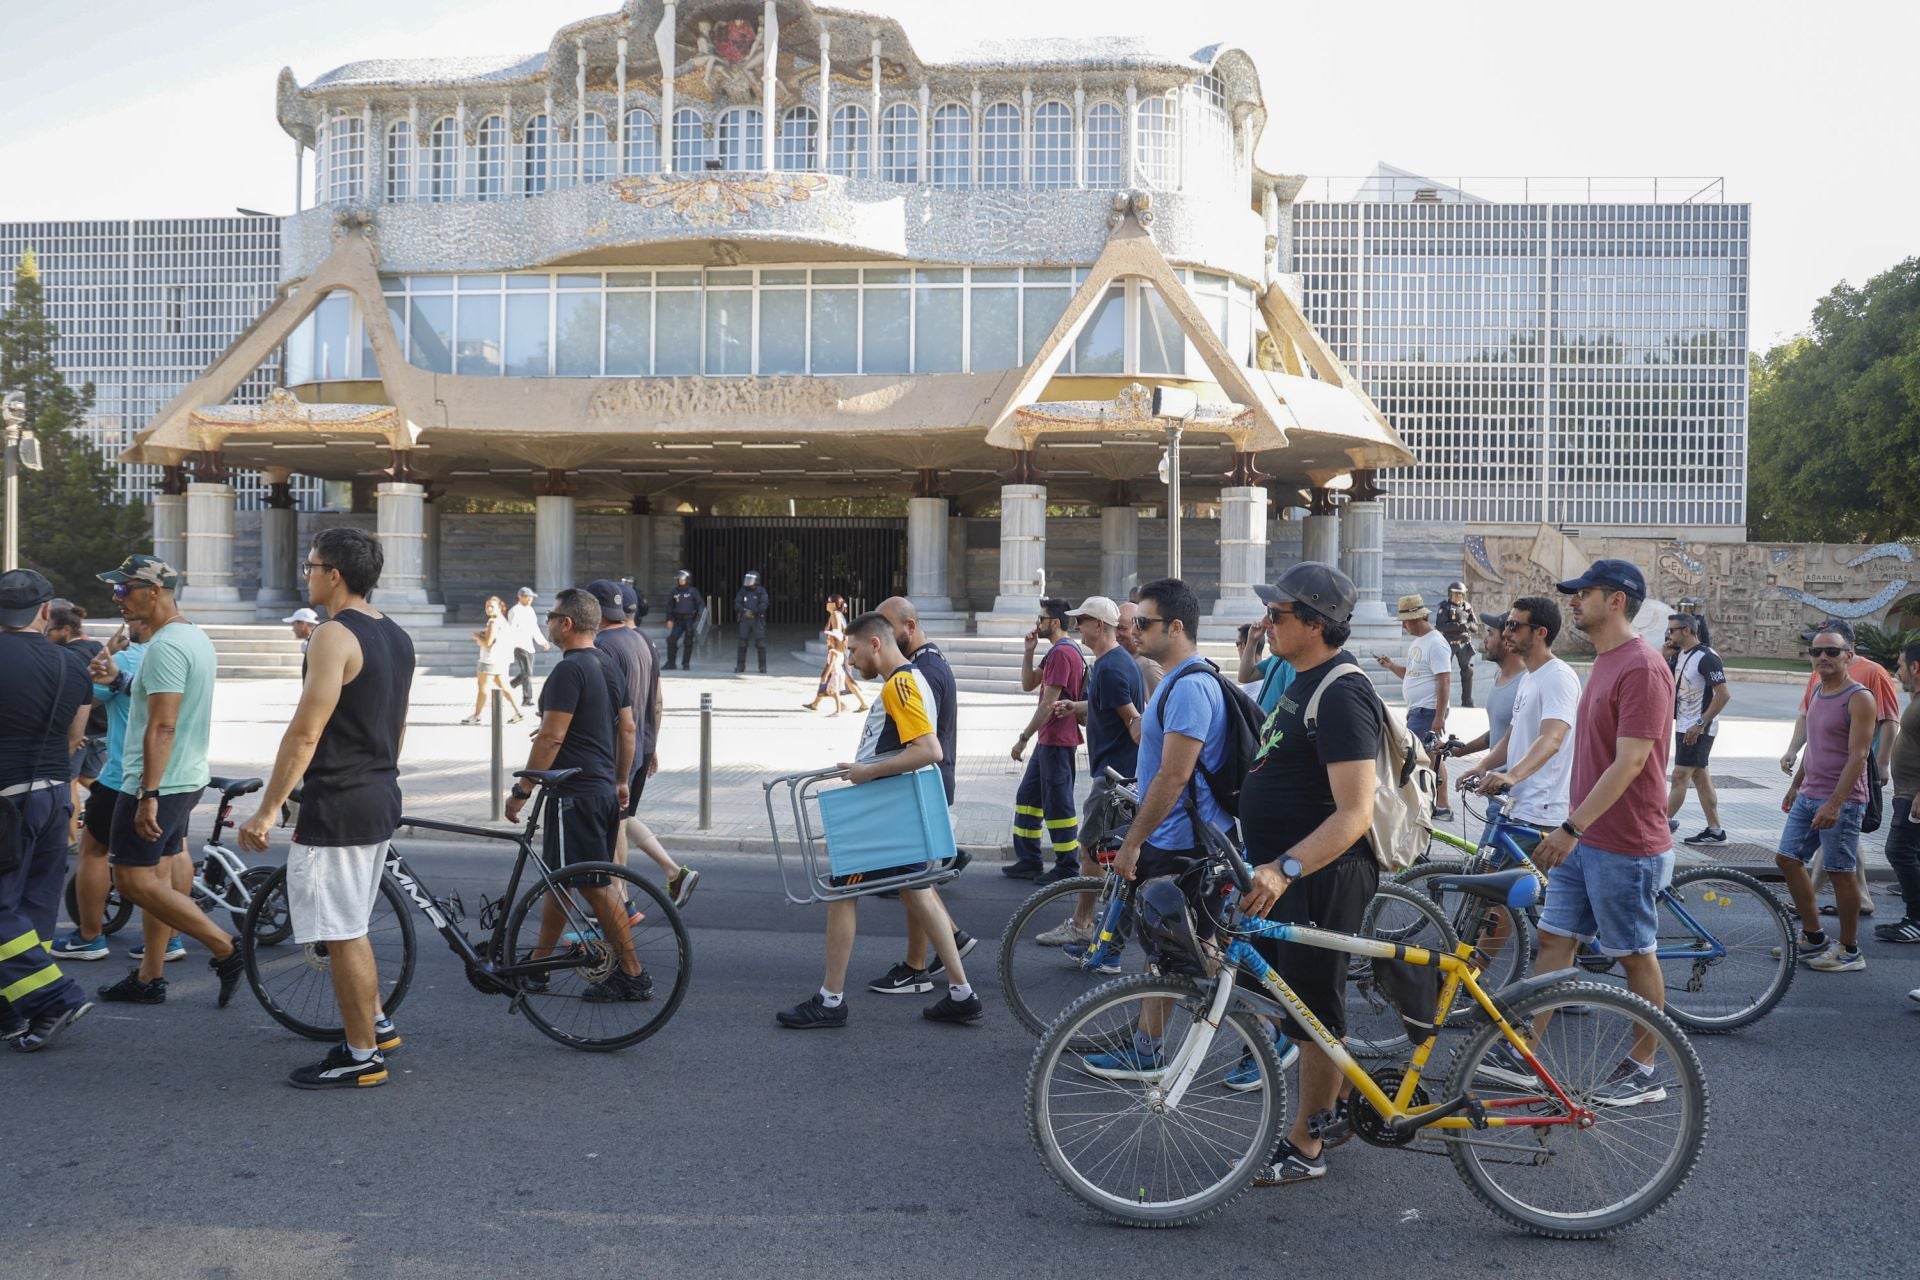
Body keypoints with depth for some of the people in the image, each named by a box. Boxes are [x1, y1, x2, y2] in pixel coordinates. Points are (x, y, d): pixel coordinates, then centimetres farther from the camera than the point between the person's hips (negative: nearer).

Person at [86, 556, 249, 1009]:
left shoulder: (166, 646, -19)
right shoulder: (194, 636, 13)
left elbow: (162, 726, -25)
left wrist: (148, 794, -26)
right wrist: (120, 680, 12)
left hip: (157, 783, -10)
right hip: (186, 778, 10)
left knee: (134, 881, -7)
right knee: (155, 877, 14)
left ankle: (225, 948, -6)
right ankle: (148, 977, 21)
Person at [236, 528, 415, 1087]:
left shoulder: (334, 636, -17)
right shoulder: (396, 636, 11)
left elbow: (305, 732, -20)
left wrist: (266, 811, -17)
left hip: (338, 804, -9)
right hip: (381, 797, 10)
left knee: (341, 933, 0)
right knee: (350, 927, 22)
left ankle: (363, 1057, 8)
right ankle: (376, 1023, 31)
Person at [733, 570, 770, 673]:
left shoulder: (761, 591, -3)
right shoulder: (742, 591, 6)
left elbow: (763, 606, -15)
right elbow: (737, 605, -2)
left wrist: (752, 612, -19)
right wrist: (745, 611, -19)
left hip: (758, 620, -3)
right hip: (745, 620, 3)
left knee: (760, 643, -5)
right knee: (742, 643, -1)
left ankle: (763, 667, 1)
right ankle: (740, 667, 6)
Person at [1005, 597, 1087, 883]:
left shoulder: (1061, 653, -18)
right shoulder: (1057, 651, 17)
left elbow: (1048, 703, -21)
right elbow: (1028, 684, 17)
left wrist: (1024, 738, -17)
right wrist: (1029, 651, 5)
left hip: (1057, 741, -11)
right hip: (1048, 740, 11)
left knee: (1058, 803, -3)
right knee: (1028, 796, 15)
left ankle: (1068, 868, 5)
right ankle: (1029, 861, 21)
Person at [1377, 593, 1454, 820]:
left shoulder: (1436, 644, -16)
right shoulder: (1417, 642, 15)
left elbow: (1444, 681, -21)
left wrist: (1439, 717, -24)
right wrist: (1391, 665, 5)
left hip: (1427, 712, -10)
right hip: (1416, 710, 10)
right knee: (1433, 759, 12)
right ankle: (1442, 808, 16)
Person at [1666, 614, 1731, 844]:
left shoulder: (1706, 658, -17)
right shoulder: (1680, 655, 11)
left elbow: (1724, 694, -22)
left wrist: (1700, 724, -22)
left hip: (1697, 730, -10)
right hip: (1683, 727, 10)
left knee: (1680, 776, -7)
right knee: (1699, 777, 11)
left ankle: (1664, 823, -4)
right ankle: (1715, 830, 16)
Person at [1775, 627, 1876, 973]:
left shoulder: (1859, 698, -14)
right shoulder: (1817, 693, 11)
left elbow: (1857, 755, -20)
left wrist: (1834, 804, -26)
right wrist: (1795, 786, 24)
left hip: (1840, 801, -8)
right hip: (1808, 797, 8)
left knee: (1841, 873, 0)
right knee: (1788, 859, 9)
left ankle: (1849, 951, 12)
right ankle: (1813, 938, 21)